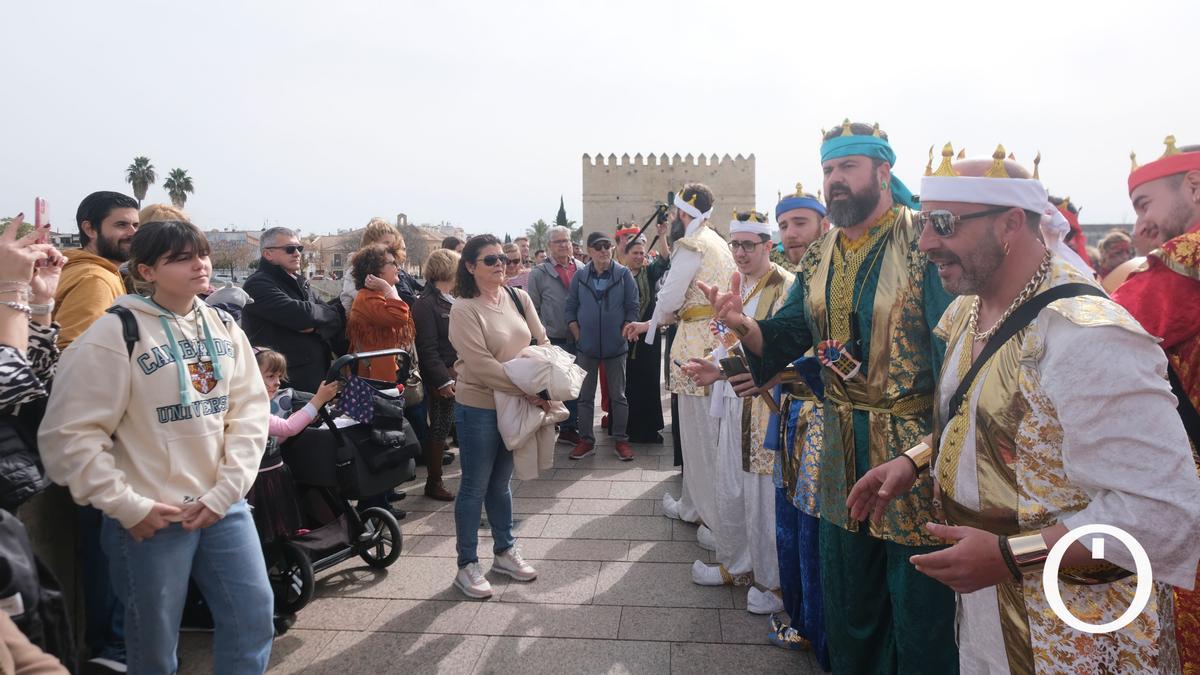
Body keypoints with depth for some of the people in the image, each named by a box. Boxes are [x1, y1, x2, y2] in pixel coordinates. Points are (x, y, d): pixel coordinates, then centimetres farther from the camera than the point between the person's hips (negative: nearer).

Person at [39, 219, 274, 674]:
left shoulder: (224, 328, 5)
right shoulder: (115, 334, -12)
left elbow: (251, 410, 3)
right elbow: (70, 435, -13)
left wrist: (226, 491, -6)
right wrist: (127, 505, -14)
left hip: (225, 506, 5)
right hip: (151, 518, -4)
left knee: (254, 618, 10)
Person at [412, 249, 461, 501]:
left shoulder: (453, 302, 12)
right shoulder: (426, 304, -13)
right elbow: (428, 348, -17)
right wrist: (443, 380, -19)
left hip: (461, 373, 8)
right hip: (442, 377, -8)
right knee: (439, 428, 1)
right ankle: (433, 482, 14)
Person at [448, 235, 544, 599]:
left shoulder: (519, 298, 2)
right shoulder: (464, 309, -15)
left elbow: (543, 343, 5)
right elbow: (482, 366, -21)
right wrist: (529, 390, -22)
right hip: (478, 407, -5)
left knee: (501, 483, 19)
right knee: (474, 487, 6)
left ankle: (505, 551, 34)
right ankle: (467, 565, 20)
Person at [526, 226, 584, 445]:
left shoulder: (582, 269, 5)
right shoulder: (539, 273, -2)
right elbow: (532, 308, -1)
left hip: (577, 338, 3)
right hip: (553, 341, -3)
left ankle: (569, 428, 24)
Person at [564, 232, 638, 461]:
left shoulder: (623, 274, -3)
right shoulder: (580, 276, 2)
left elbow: (632, 308, -1)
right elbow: (570, 308, 5)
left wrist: (623, 334, -7)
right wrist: (579, 336, -3)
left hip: (616, 346, -1)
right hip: (587, 346, 2)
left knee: (618, 396, 7)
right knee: (585, 396, 7)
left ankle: (620, 440, 17)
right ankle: (586, 440, 18)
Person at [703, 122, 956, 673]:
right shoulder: (819, 257, 8)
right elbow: (786, 336, 6)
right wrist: (744, 324, -16)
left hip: (915, 442, -6)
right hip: (843, 443, 6)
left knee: (919, 602, 9)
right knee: (847, 597, 21)